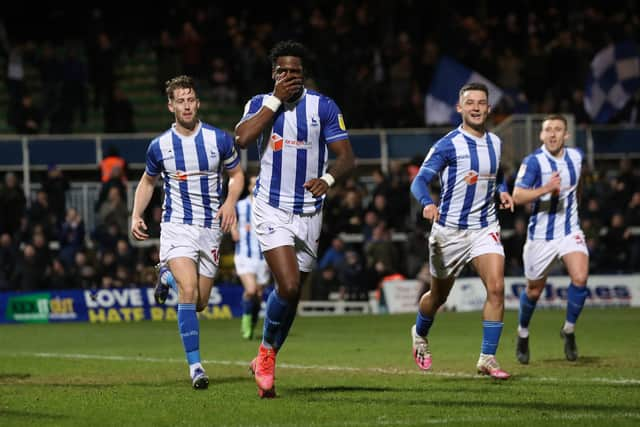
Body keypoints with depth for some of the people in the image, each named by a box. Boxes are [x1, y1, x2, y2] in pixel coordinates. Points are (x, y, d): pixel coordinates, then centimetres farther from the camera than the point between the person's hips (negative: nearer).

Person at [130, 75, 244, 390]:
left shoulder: (219, 139, -3)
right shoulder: (159, 146, -1)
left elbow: (237, 174, 10)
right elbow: (147, 181, 16)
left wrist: (230, 202, -9)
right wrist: (136, 215, 1)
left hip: (211, 228, 2)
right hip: (176, 226, -2)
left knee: (199, 303, 7)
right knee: (188, 291, -22)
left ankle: (168, 277, 41)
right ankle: (195, 366, -19)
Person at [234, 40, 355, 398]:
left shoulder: (323, 107, 0)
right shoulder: (261, 103, 2)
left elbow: (347, 157, -4)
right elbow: (243, 138, -17)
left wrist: (327, 178, -25)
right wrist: (276, 99, -15)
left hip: (309, 212, 2)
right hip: (272, 209, -2)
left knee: (293, 294, 8)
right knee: (288, 287, -19)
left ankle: (266, 358, 27)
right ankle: (267, 351, 3)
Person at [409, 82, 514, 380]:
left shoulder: (495, 143, 6)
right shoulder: (448, 145, -11)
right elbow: (420, 180, -19)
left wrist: (503, 192, 5)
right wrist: (427, 203, -39)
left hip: (485, 227, 3)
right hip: (449, 230, -3)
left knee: (496, 287, -17)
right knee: (439, 295, 12)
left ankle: (487, 358, -13)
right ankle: (420, 334, 45)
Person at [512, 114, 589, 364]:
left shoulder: (576, 156, 0)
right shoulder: (533, 161, -15)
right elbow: (517, 196, -24)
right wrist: (545, 189, -35)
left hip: (570, 231, 3)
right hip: (541, 235, -3)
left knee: (580, 278, -20)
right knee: (534, 291, 9)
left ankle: (569, 330, 2)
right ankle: (523, 335, 36)